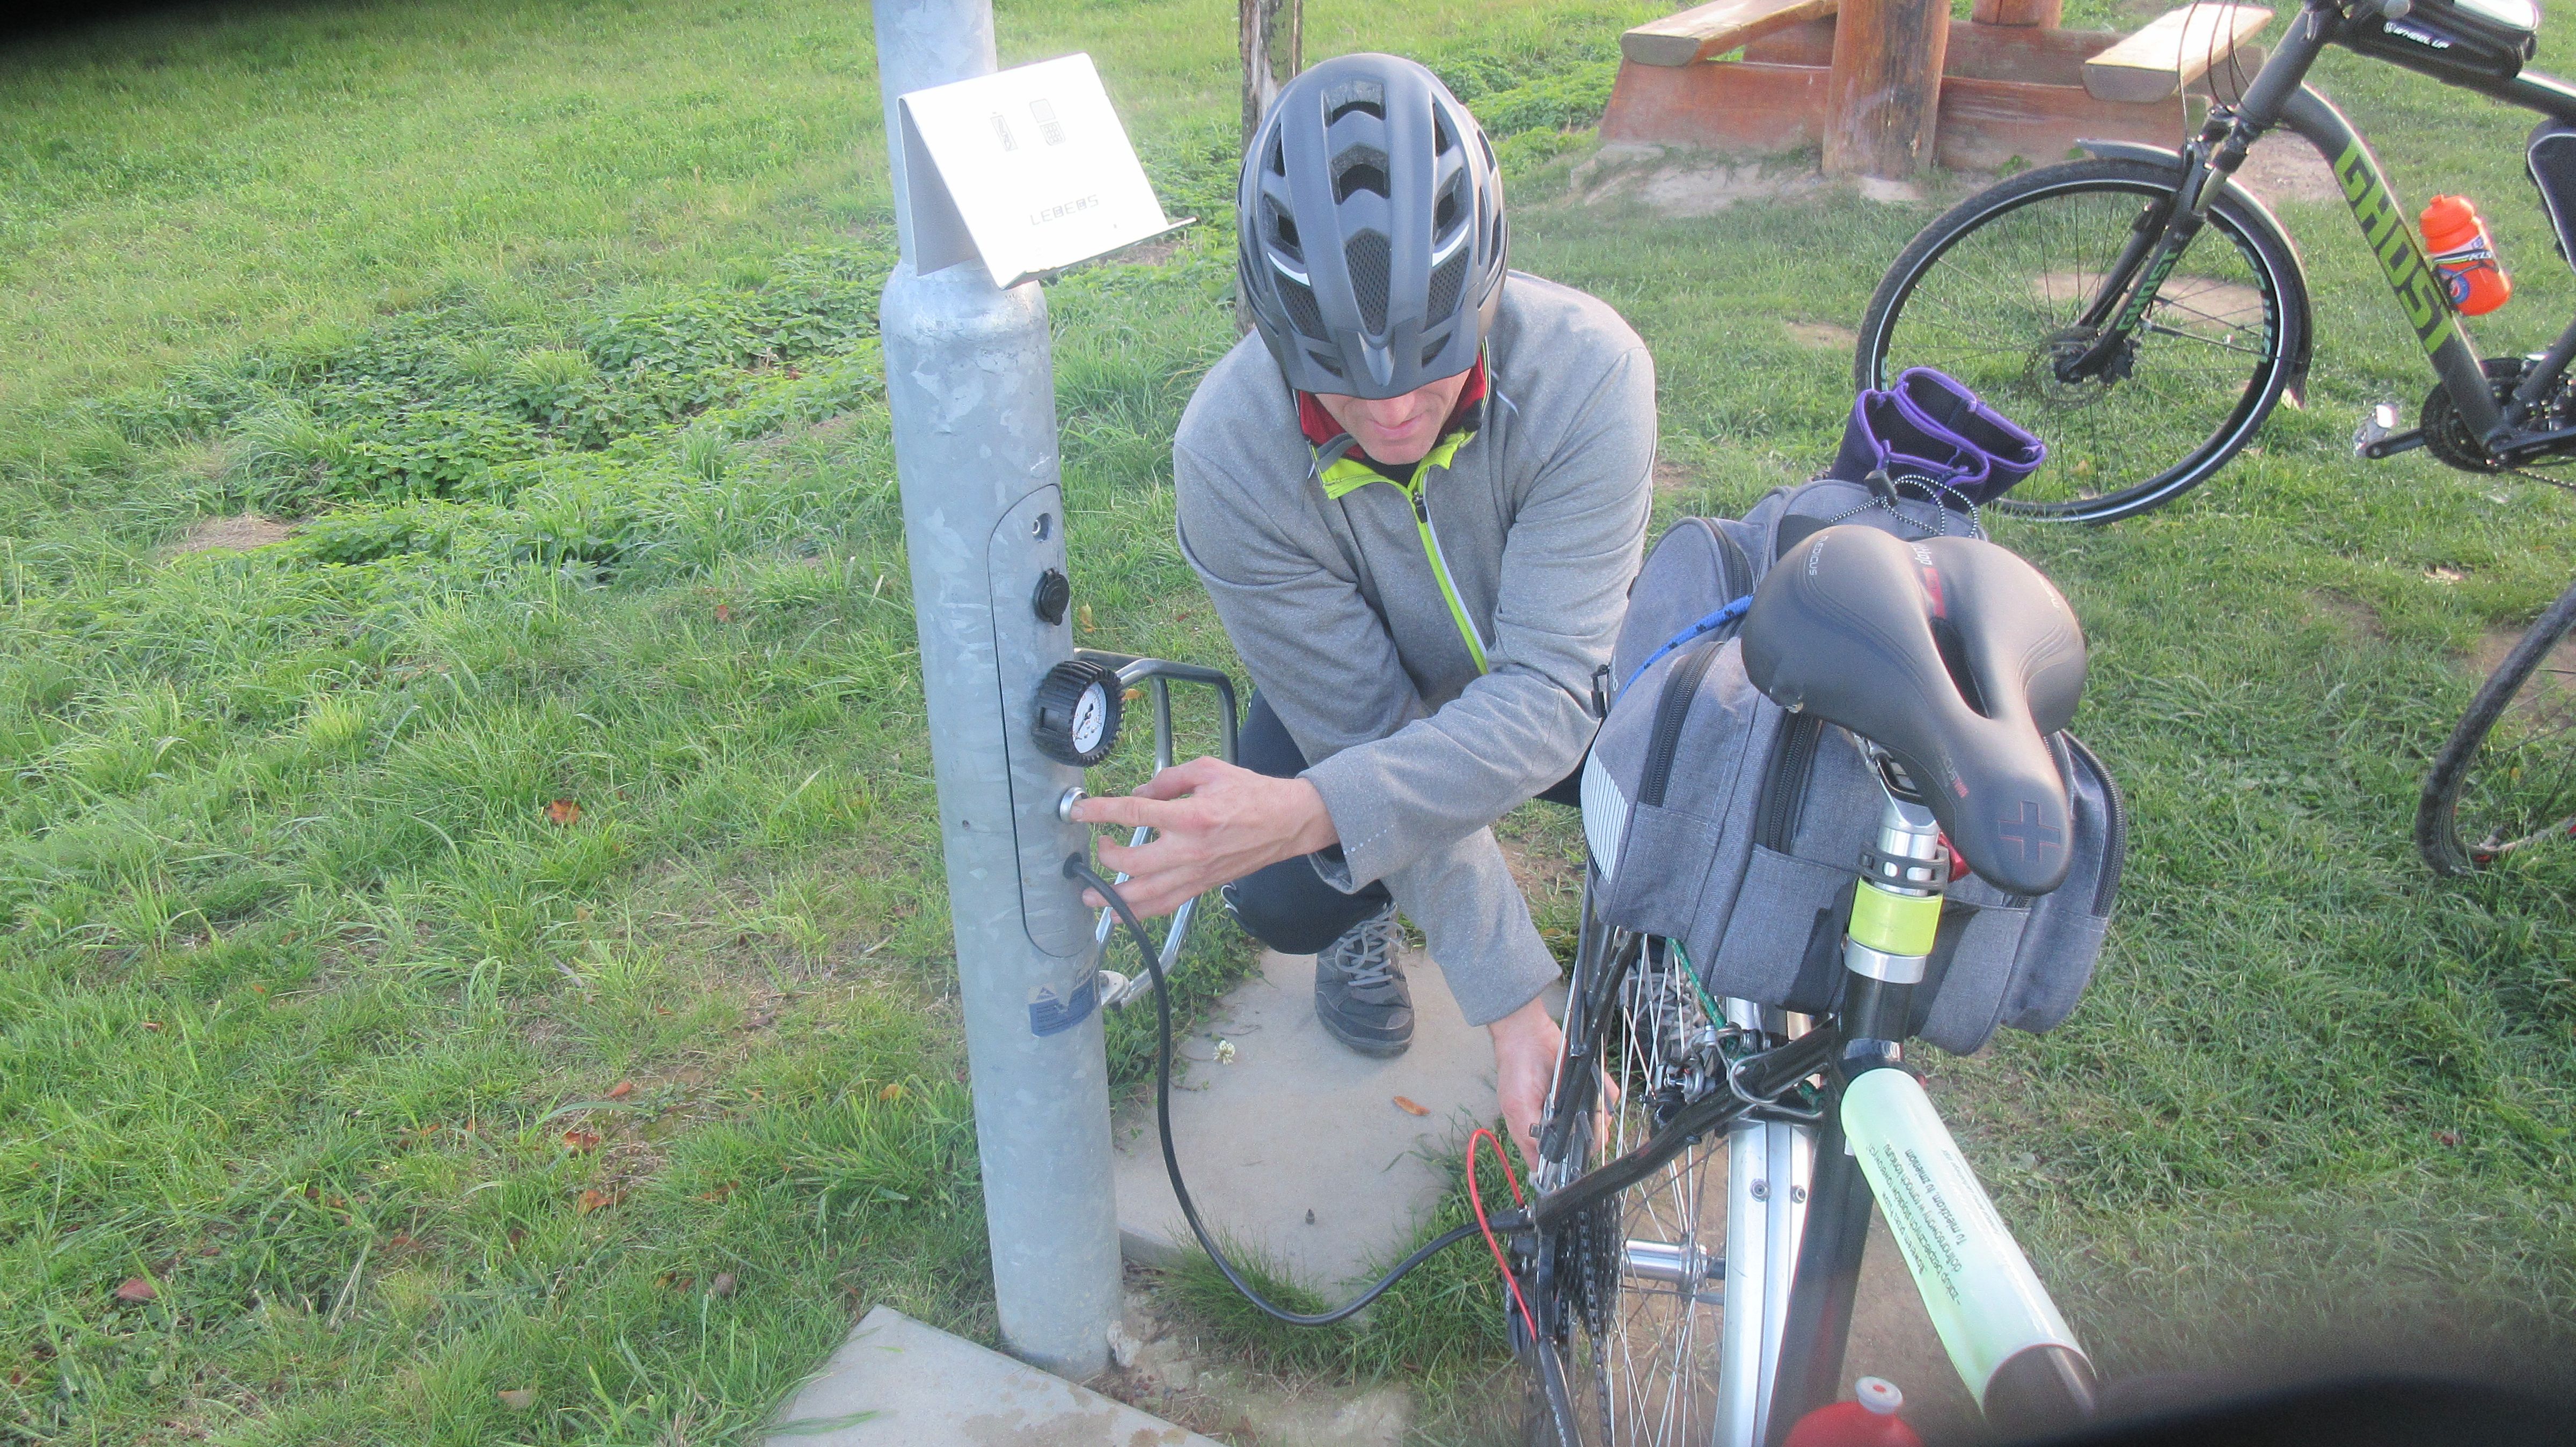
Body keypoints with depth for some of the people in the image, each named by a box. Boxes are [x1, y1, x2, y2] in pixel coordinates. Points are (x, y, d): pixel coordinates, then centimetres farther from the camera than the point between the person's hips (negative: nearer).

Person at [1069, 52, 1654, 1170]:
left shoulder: (1587, 371, -36)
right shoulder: (1230, 451, -34)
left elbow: (1546, 697, -39)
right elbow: (1373, 735, -29)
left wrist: (1306, 813, -54)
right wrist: (1510, 1004, -31)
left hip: (1551, 688, 0)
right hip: (1356, 689, 0)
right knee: (1281, 903, -28)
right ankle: (1366, 918, 12)